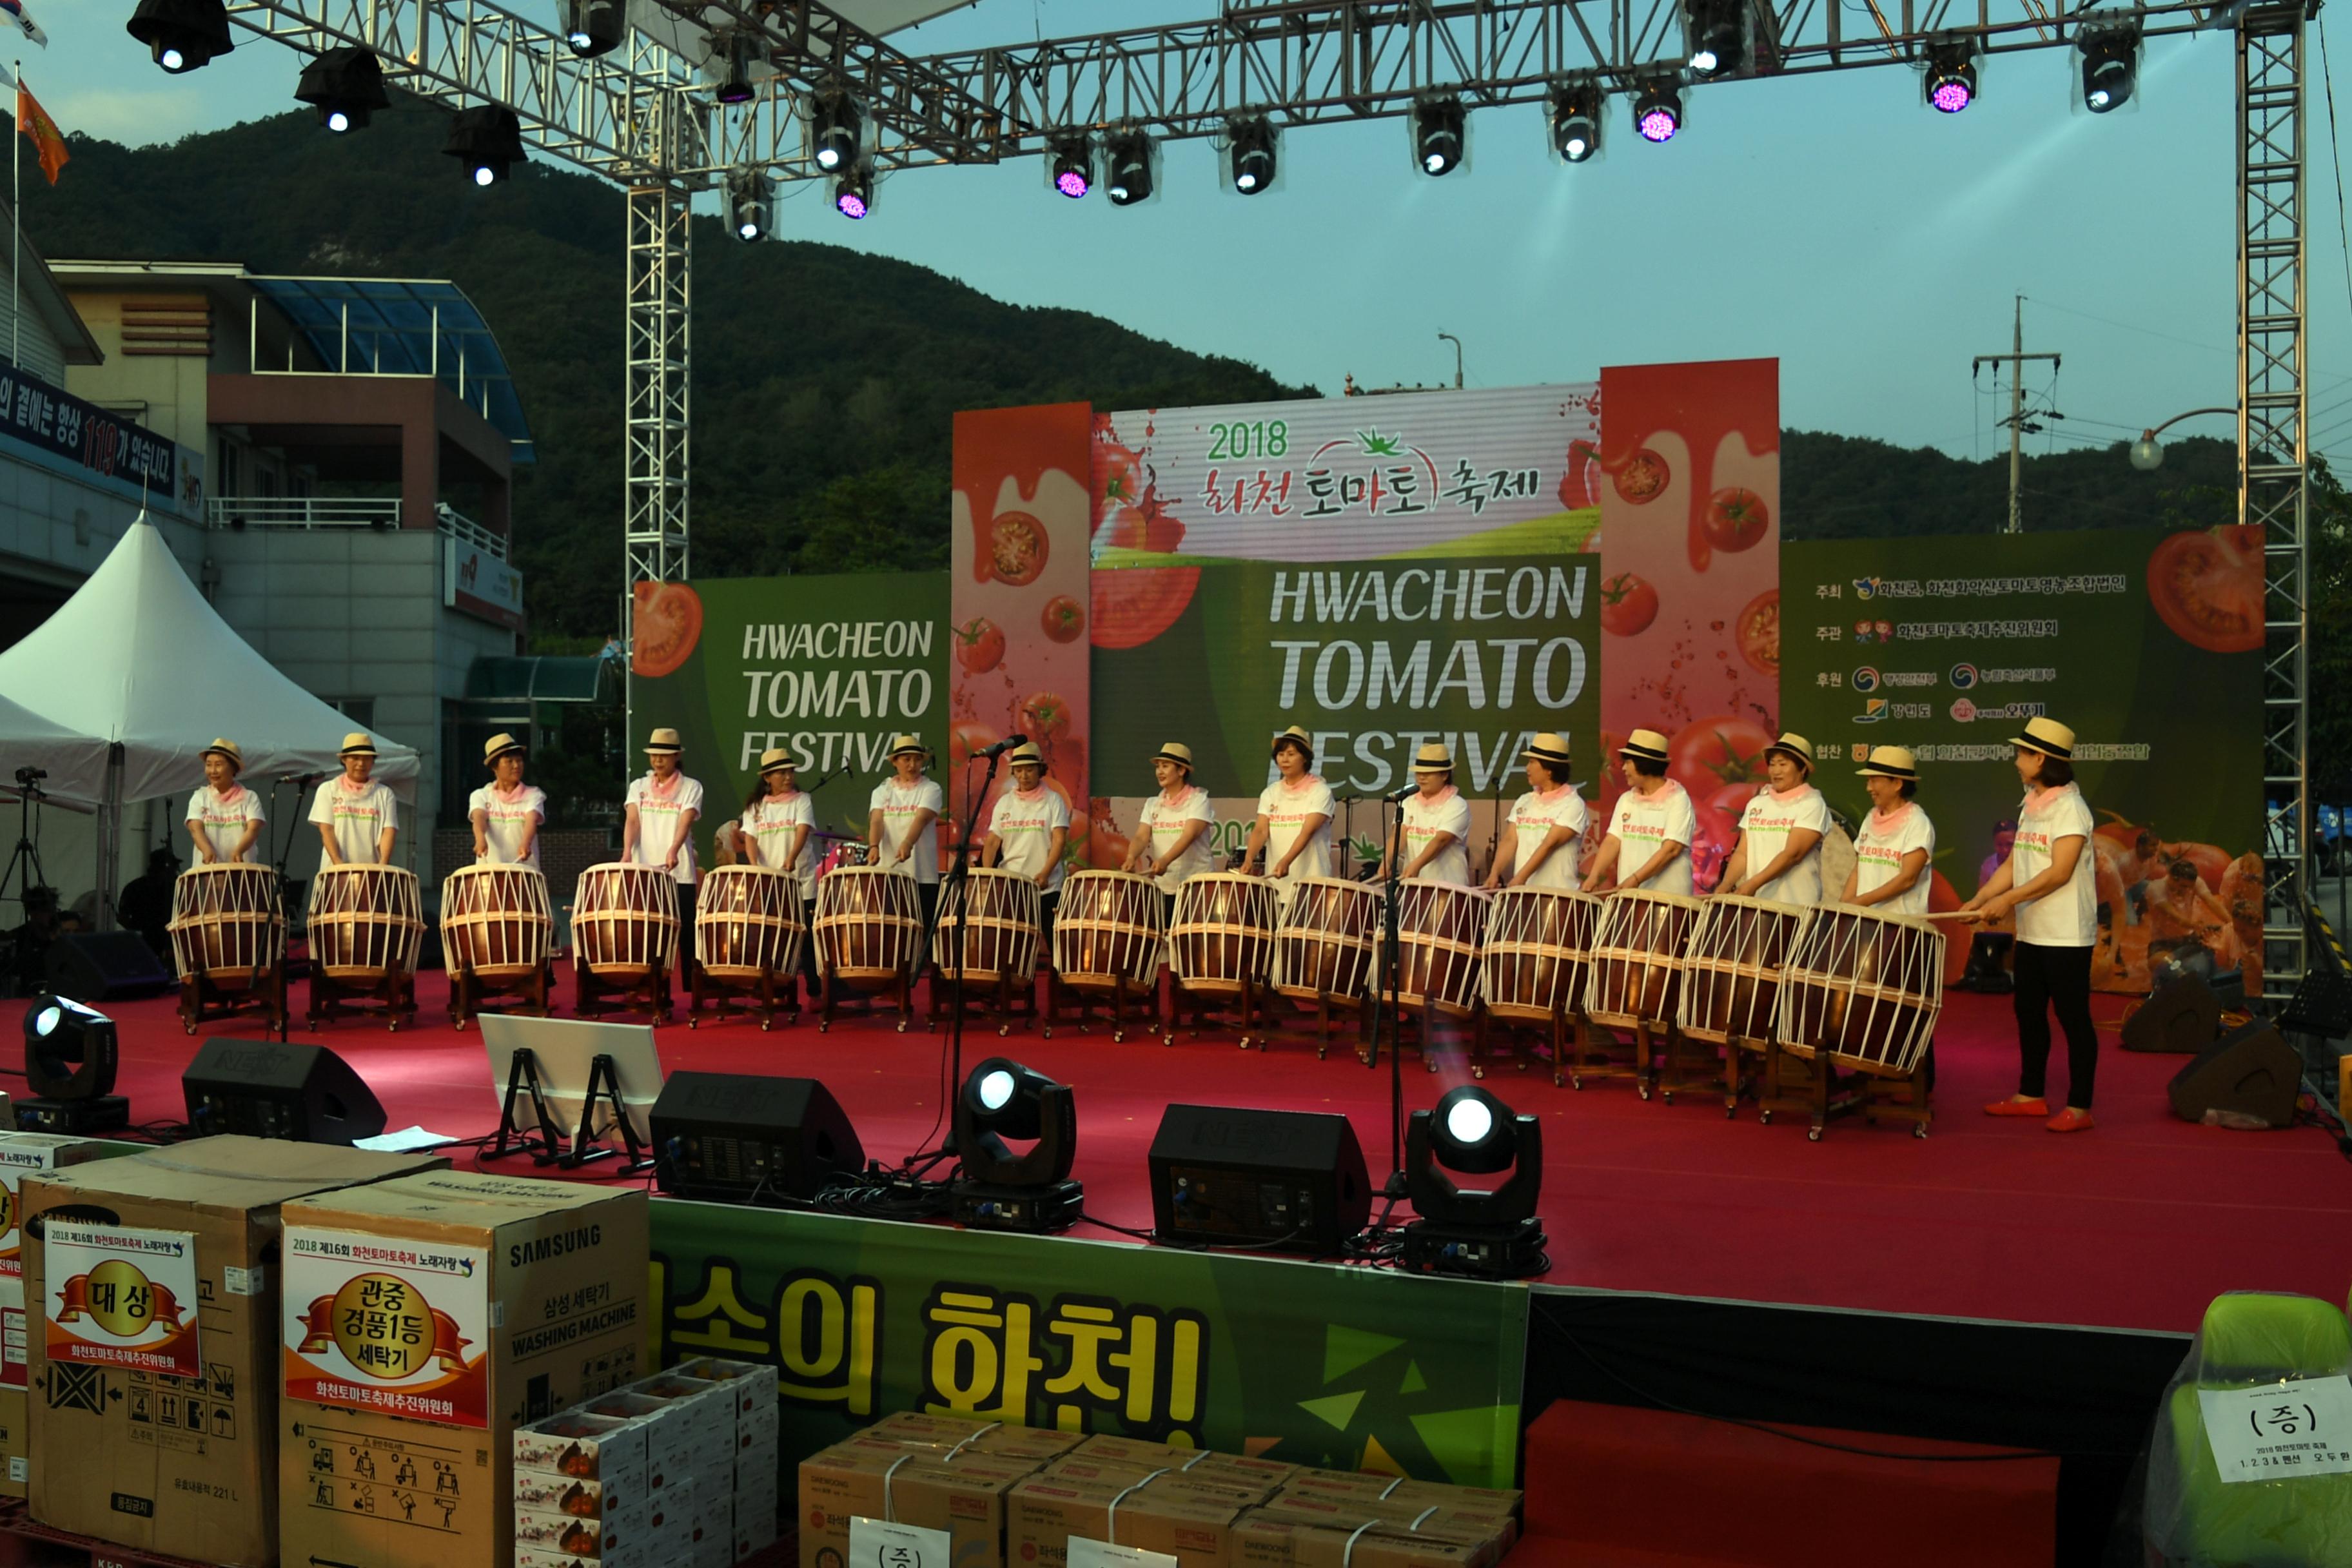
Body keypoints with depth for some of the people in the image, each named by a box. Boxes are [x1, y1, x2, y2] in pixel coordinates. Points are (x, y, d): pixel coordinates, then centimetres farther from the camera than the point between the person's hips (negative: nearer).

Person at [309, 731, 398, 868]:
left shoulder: (384, 794, 11)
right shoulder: (328, 790, 11)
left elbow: (389, 830, 1)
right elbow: (326, 830, 1)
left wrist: (383, 863, -17)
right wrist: (337, 861, -15)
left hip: (373, 872, 0)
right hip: (337, 872, 0)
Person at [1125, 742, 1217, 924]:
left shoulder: (1198, 800, -4)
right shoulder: (1153, 804, 11)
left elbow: (1189, 836, -18)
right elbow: (1141, 837, -1)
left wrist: (1165, 861, -34)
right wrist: (1131, 857, -23)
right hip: (1163, 887, 4)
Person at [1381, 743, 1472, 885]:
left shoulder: (1457, 806, -6)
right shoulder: (1409, 803, 8)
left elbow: (1441, 840, -19)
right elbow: (1399, 836, -4)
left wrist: (1417, 864, -33)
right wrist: (1387, 861, -23)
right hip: (1414, 885, 4)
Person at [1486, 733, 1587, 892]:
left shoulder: (1573, 805, -7)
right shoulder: (1524, 802, 12)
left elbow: (1549, 845, -15)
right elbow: (1510, 840, 4)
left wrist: (1521, 878, -22)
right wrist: (1494, 873, -12)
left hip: (1559, 892, -5)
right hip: (1522, 892, 5)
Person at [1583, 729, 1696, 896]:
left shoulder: (1678, 800, -7)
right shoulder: (1626, 800, 10)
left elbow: (1671, 849, -15)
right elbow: (1613, 841, 3)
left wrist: (1635, 879, -23)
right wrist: (1595, 875, -13)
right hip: (1629, 896, 5)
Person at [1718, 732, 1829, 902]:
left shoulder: (1812, 805, -4)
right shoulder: (1757, 804, 13)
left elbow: (1792, 854, -14)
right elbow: (1742, 853, 9)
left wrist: (1753, 884, -23)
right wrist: (1725, 885, -8)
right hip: (1754, 903, 5)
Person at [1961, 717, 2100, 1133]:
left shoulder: (2070, 807, -14)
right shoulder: (2030, 807, 13)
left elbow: (2060, 872, -21)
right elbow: (2013, 864, 14)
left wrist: (2007, 900, -23)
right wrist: (1978, 900, 4)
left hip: (2066, 936, -9)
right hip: (2031, 933, 9)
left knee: (2073, 1018, -1)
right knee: (2028, 1013, 14)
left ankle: (2079, 1106, 5)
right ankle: (2031, 1095, 24)